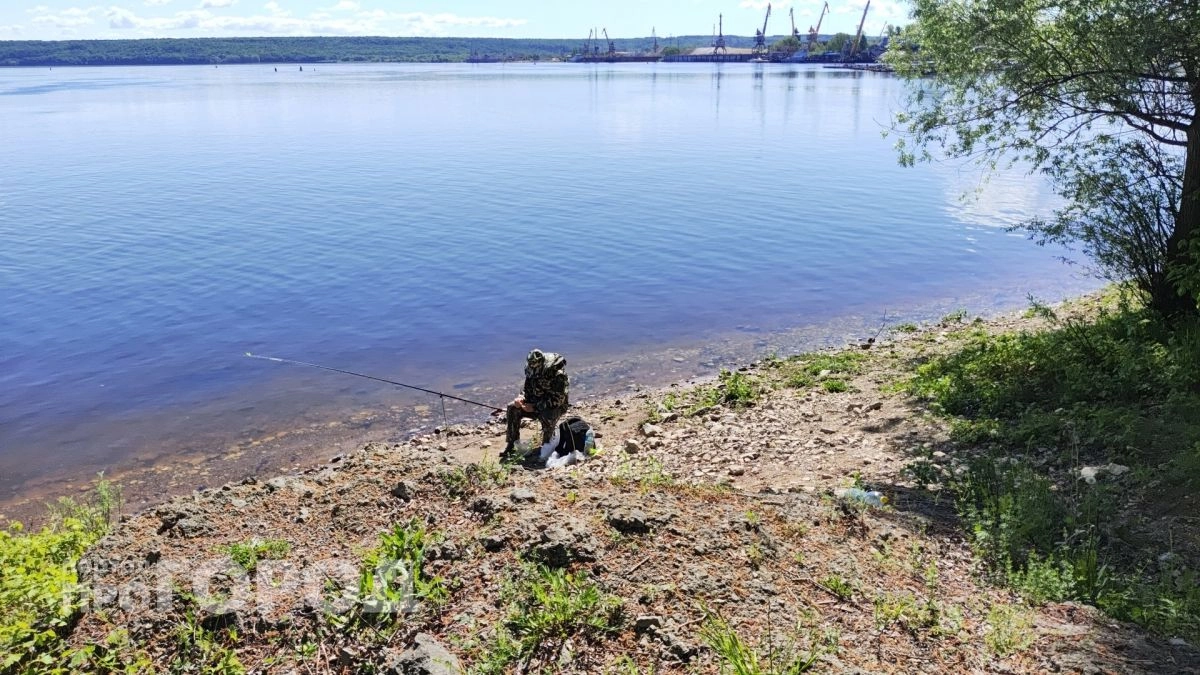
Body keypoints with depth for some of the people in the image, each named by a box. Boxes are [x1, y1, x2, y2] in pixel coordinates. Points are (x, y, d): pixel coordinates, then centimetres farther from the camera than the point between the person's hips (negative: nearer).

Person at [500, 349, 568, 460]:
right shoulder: (531, 370, -5)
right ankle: (511, 446, -12)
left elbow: (557, 400, -26)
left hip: (555, 406, -6)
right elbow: (528, 389, 7)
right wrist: (521, 398, -18)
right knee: (512, 408, -15)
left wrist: (534, 407, -29)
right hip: (537, 402, 6)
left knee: (547, 418, -38)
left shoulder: (557, 373, -26)